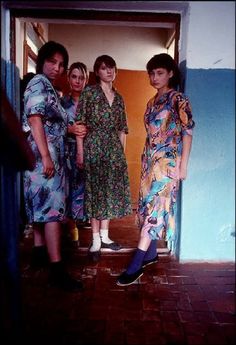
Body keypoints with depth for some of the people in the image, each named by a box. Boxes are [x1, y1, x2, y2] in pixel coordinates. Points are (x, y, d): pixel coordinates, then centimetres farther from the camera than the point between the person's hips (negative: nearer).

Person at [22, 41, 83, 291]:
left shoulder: (47, 87, 21)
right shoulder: (39, 83, -7)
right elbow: (35, 119, -19)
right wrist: (46, 156, -25)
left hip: (50, 155, 10)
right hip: (44, 155, -10)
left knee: (41, 204, 14)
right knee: (52, 206, -14)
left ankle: (40, 251, 27)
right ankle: (57, 269, -12)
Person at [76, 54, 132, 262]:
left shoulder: (118, 97, 15)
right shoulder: (89, 93, 0)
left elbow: (122, 128, 16)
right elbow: (79, 124, -5)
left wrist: (121, 150, 11)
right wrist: (80, 151, -11)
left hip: (114, 148, 5)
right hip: (94, 146, -5)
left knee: (111, 190, 7)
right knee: (95, 191, -1)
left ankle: (105, 236, 20)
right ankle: (96, 241, 9)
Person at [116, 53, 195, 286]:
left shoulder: (178, 99, -6)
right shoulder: (152, 102, 16)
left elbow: (187, 132, -11)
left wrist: (183, 165, -15)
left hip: (167, 161, -8)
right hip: (150, 160, 8)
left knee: (154, 208, -10)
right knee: (149, 206, 10)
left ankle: (136, 266, -7)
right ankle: (151, 253, 24)